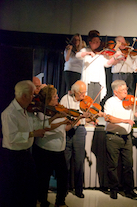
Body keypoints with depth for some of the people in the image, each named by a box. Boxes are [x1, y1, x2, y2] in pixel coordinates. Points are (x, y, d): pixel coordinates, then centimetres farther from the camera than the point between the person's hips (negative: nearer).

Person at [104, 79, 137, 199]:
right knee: (113, 165, 6)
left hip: (127, 137, 4)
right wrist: (125, 120, -20)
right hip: (113, 137, -4)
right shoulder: (110, 102, -4)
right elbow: (108, 118, -19)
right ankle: (114, 190, 20)